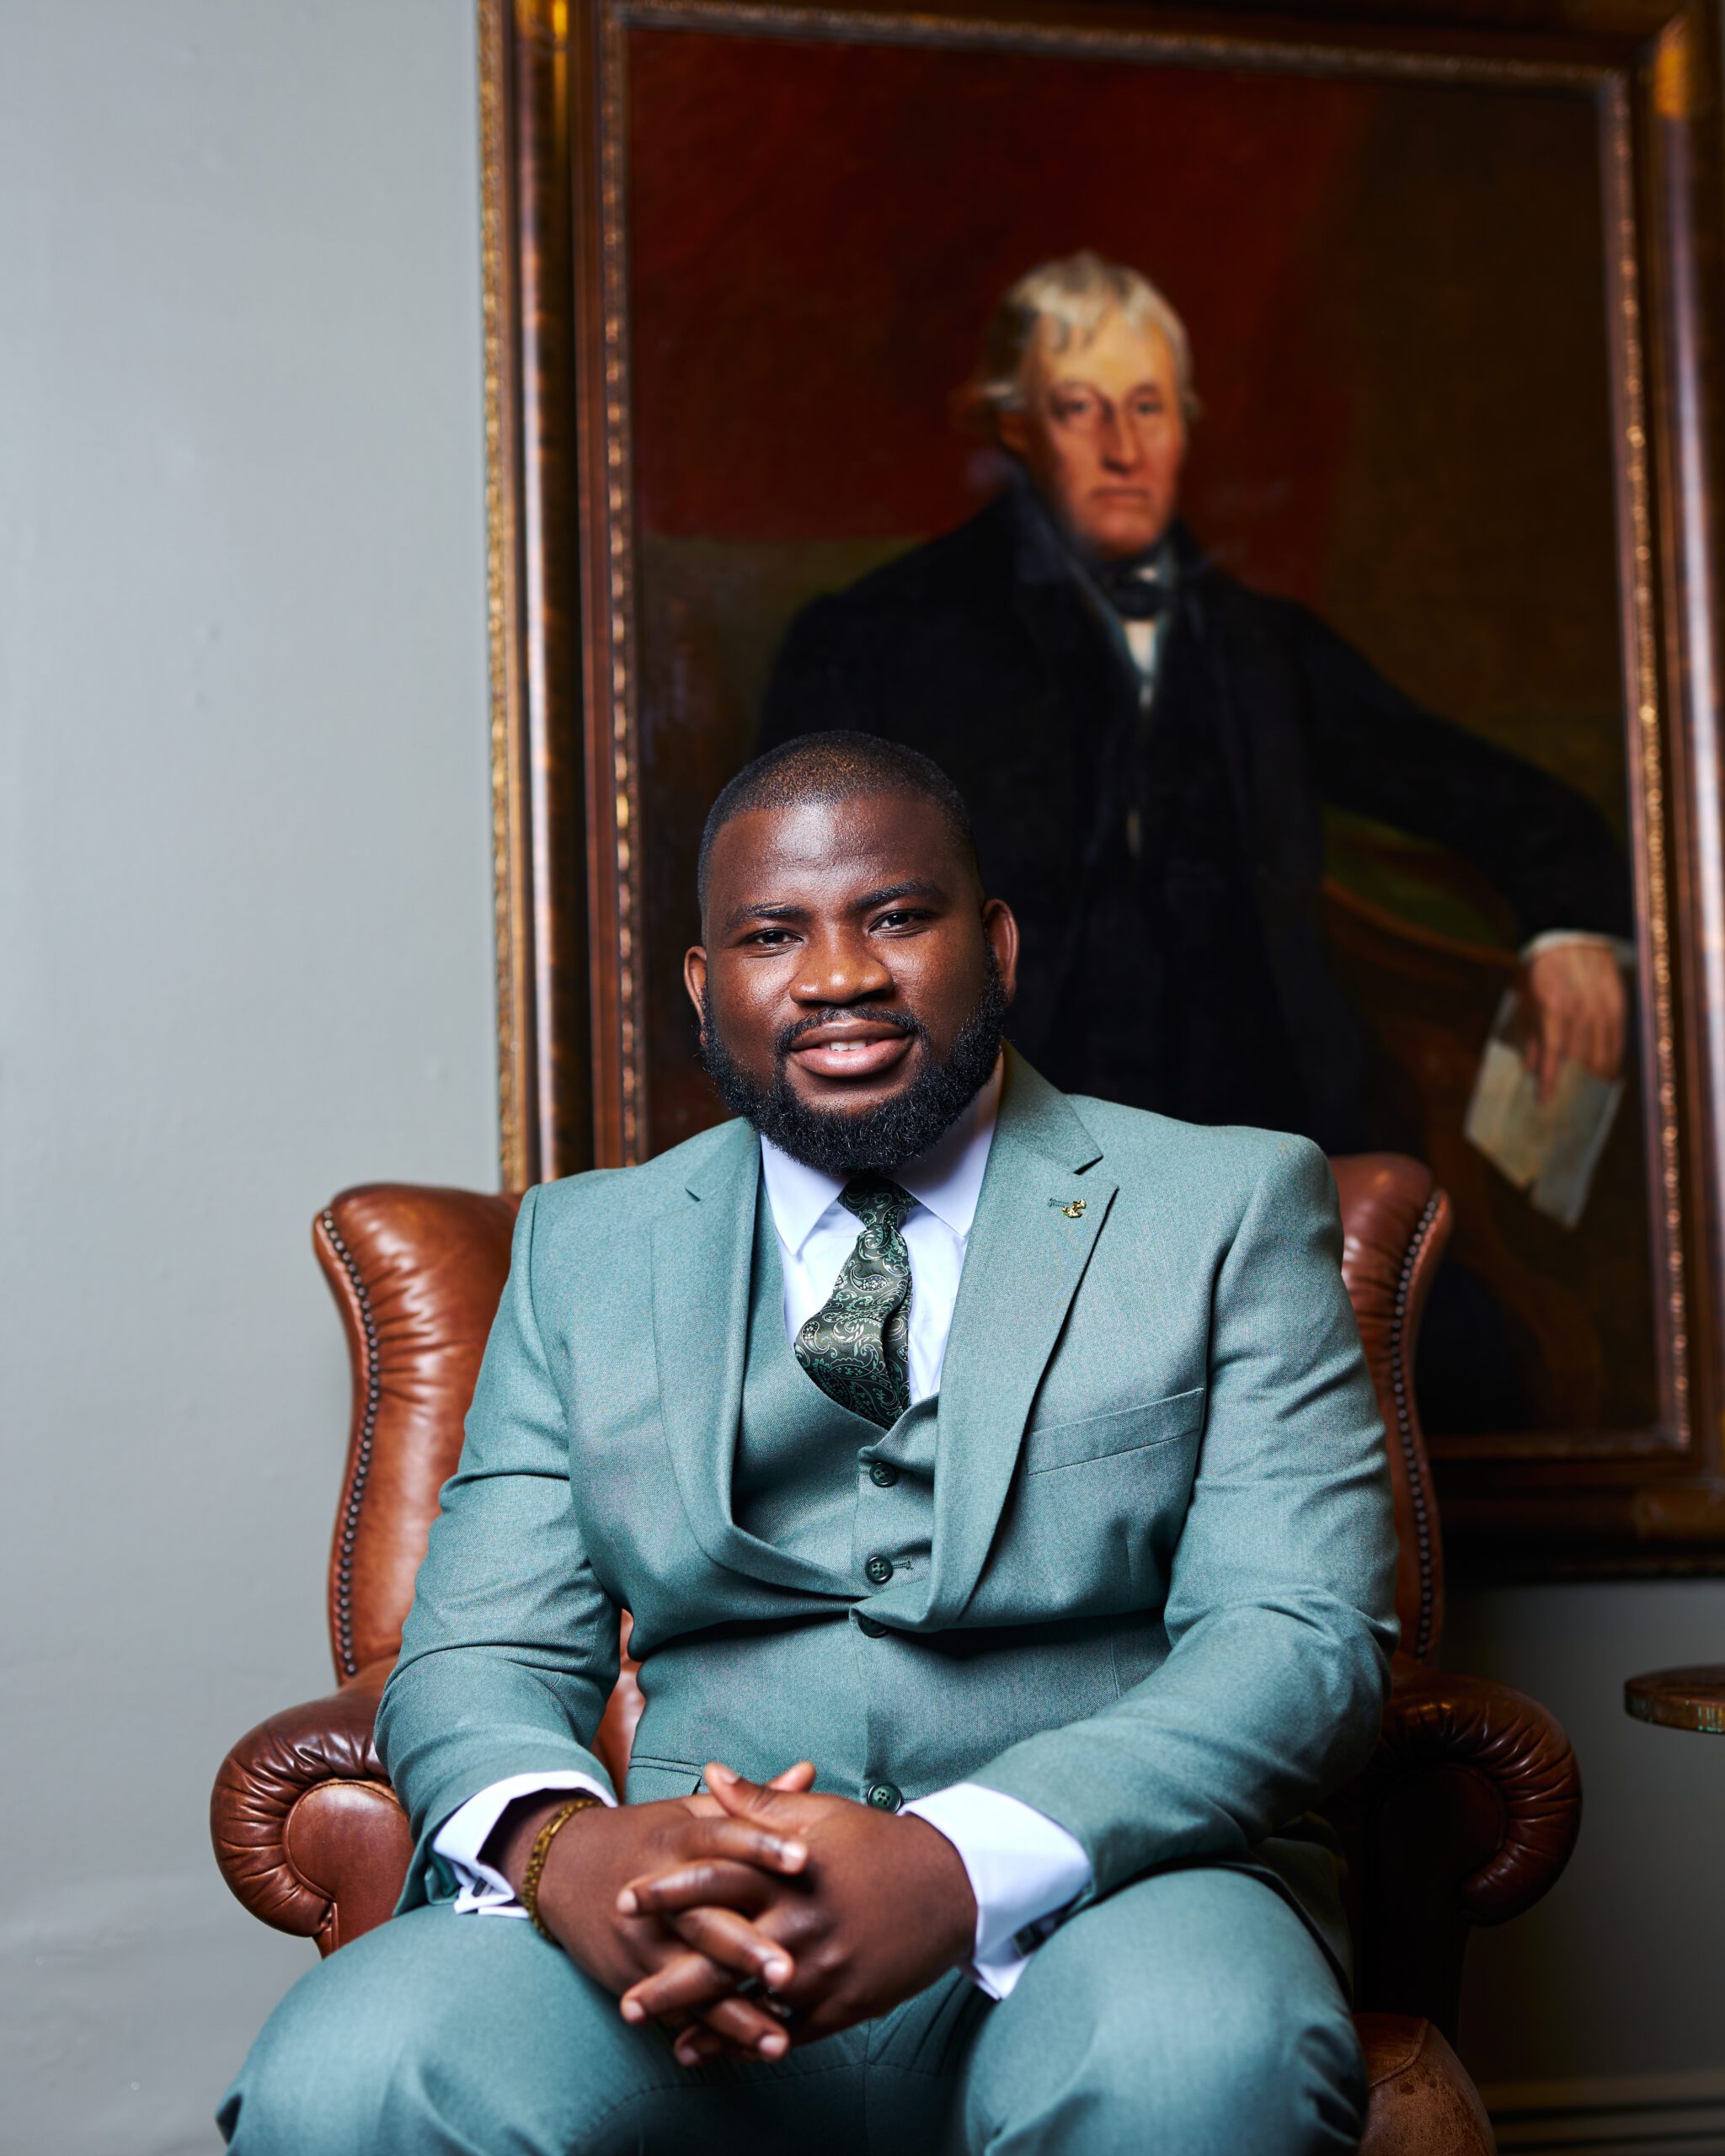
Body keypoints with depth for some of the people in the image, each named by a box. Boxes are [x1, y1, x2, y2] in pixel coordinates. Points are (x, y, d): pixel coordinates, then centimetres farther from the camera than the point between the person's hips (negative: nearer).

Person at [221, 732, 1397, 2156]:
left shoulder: (1235, 1210, 10)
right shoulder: (584, 1250, 18)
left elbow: (1306, 1640, -1)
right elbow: (479, 1654, 11)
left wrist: (963, 1866, -20)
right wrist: (559, 1842, -15)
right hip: (691, 1917, 2)